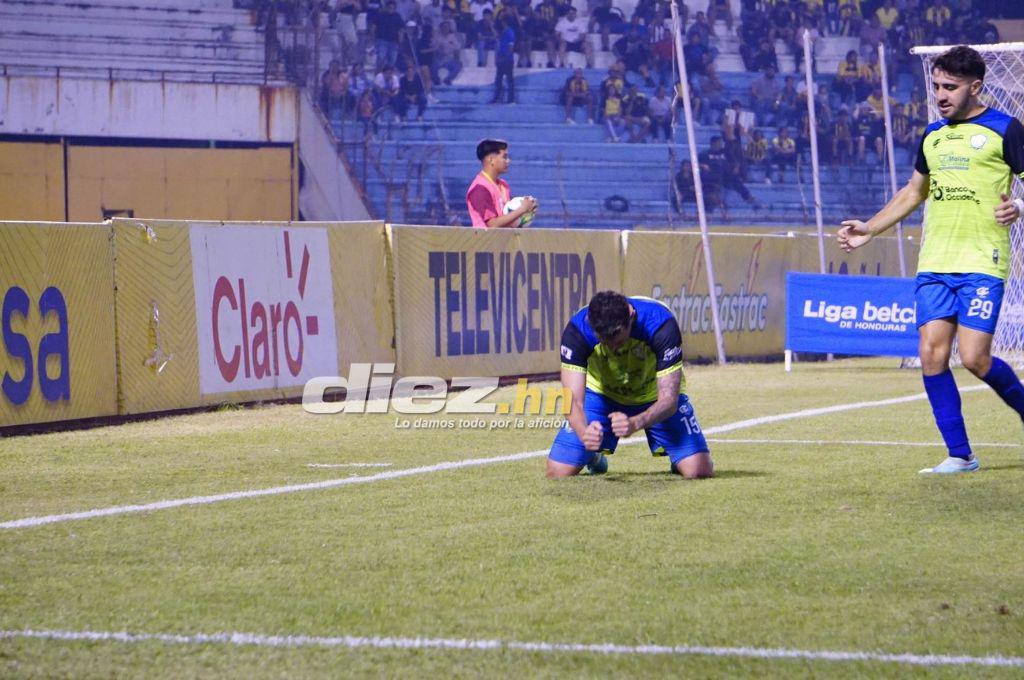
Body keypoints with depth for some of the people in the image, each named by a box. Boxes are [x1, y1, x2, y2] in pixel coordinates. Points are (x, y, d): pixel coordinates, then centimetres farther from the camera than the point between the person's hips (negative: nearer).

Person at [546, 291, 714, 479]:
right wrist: (584, 432, -56)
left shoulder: (661, 325, -35)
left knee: (698, 471, -18)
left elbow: (669, 399, -35)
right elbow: (573, 400, -33)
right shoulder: (577, 331, -32)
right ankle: (595, 457, 24)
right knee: (557, 472, -12)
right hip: (602, 393, 1)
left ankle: (678, 462, 20)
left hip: (655, 395, -1)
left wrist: (635, 423, -55)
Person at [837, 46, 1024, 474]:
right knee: (931, 354, -5)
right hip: (934, 264, 6)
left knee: (974, 358, -14)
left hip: (982, 263, -6)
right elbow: (914, 191, 29)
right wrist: (869, 229, 24)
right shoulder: (933, 135, 16)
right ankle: (960, 455, 3)